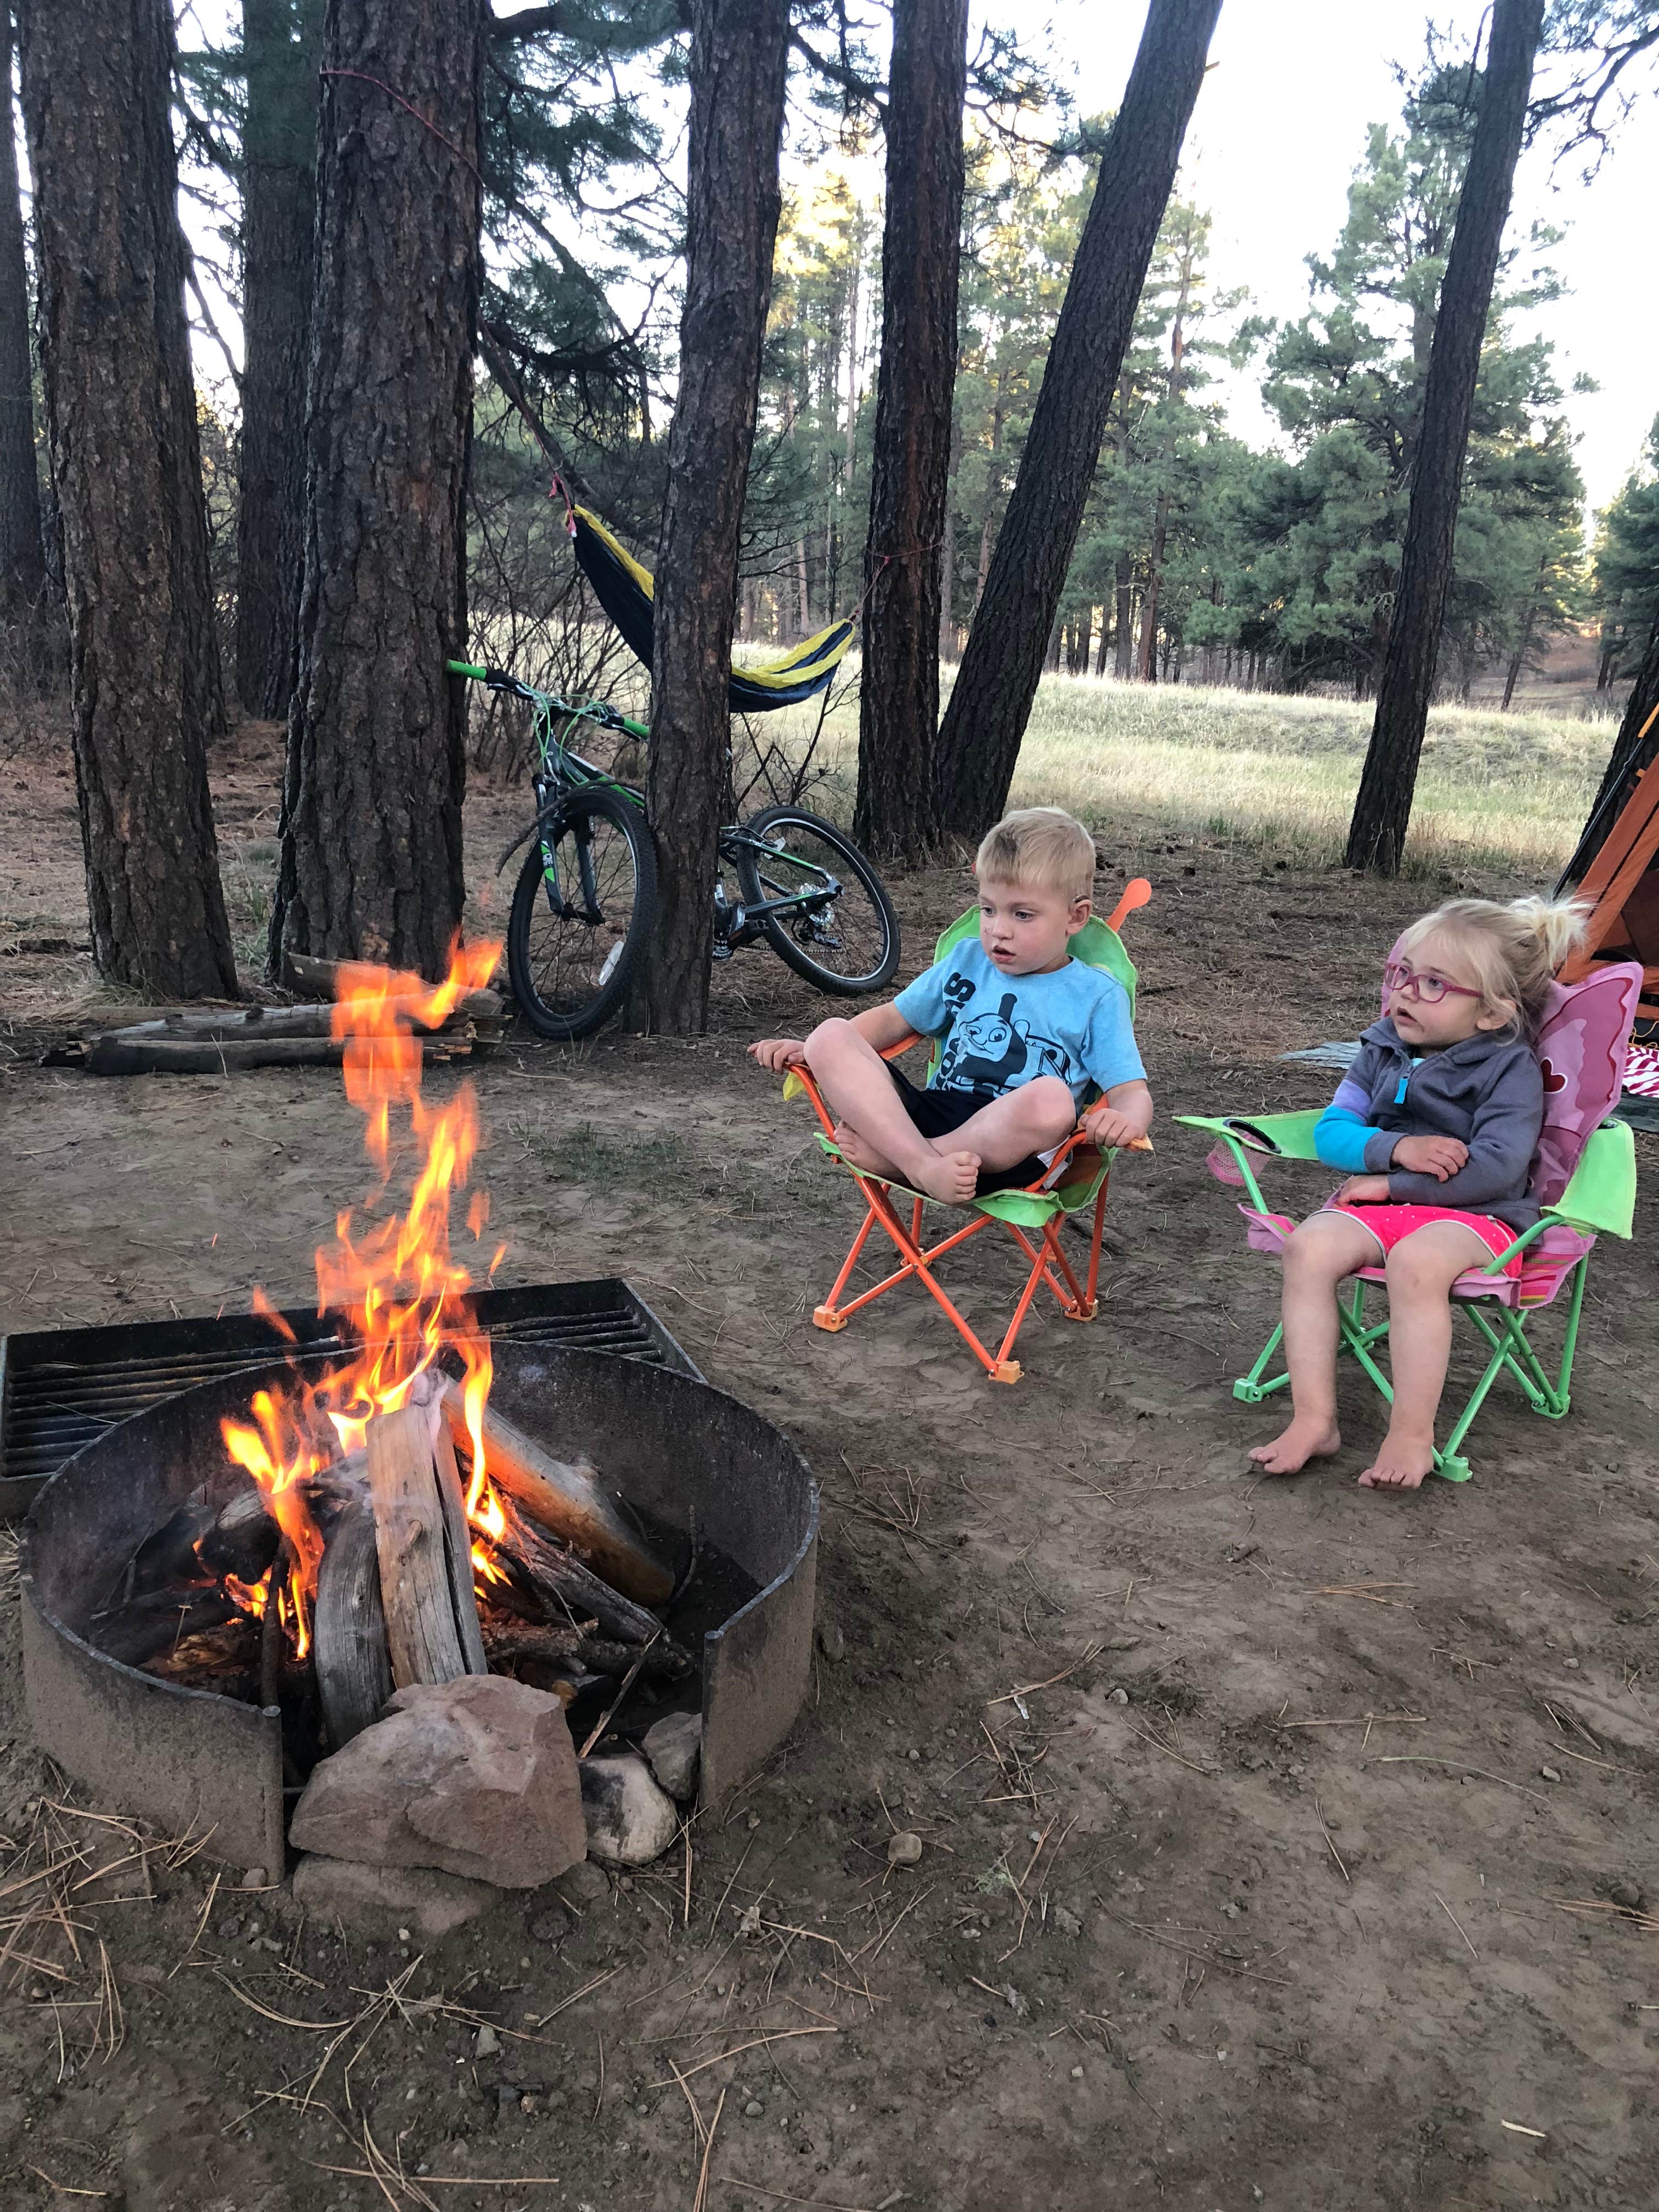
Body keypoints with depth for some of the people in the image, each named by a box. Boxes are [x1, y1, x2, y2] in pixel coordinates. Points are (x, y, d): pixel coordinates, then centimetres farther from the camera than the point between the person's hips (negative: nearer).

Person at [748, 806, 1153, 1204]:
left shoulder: (1098, 996, 6)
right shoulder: (967, 960, 18)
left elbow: (1132, 1092, 0)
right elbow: (894, 1019, 22)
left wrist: (1125, 1120, -26)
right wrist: (810, 1049, 8)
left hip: (1007, 1148, -4)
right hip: (928, 1113, 4)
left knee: (1052, 1099, -39)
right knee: (830, 1038, -14)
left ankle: (888, 1153, -27)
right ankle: (923, 1165, -34)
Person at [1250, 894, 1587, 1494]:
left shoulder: (1509, 1067, -3)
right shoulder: (1383, 1049, 13)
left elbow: (1497, 1166, -15)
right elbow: (1331, 1131, 6)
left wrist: (1389, 1184, -14)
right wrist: (1396, 1148, -15)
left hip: (1476, 1216, -5)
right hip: (1381, 1205, 5)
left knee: (1417, 1261, -38)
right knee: (1310, 1245, -26)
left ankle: (1412, 1435, -28)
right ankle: (1314, 1420, -23)